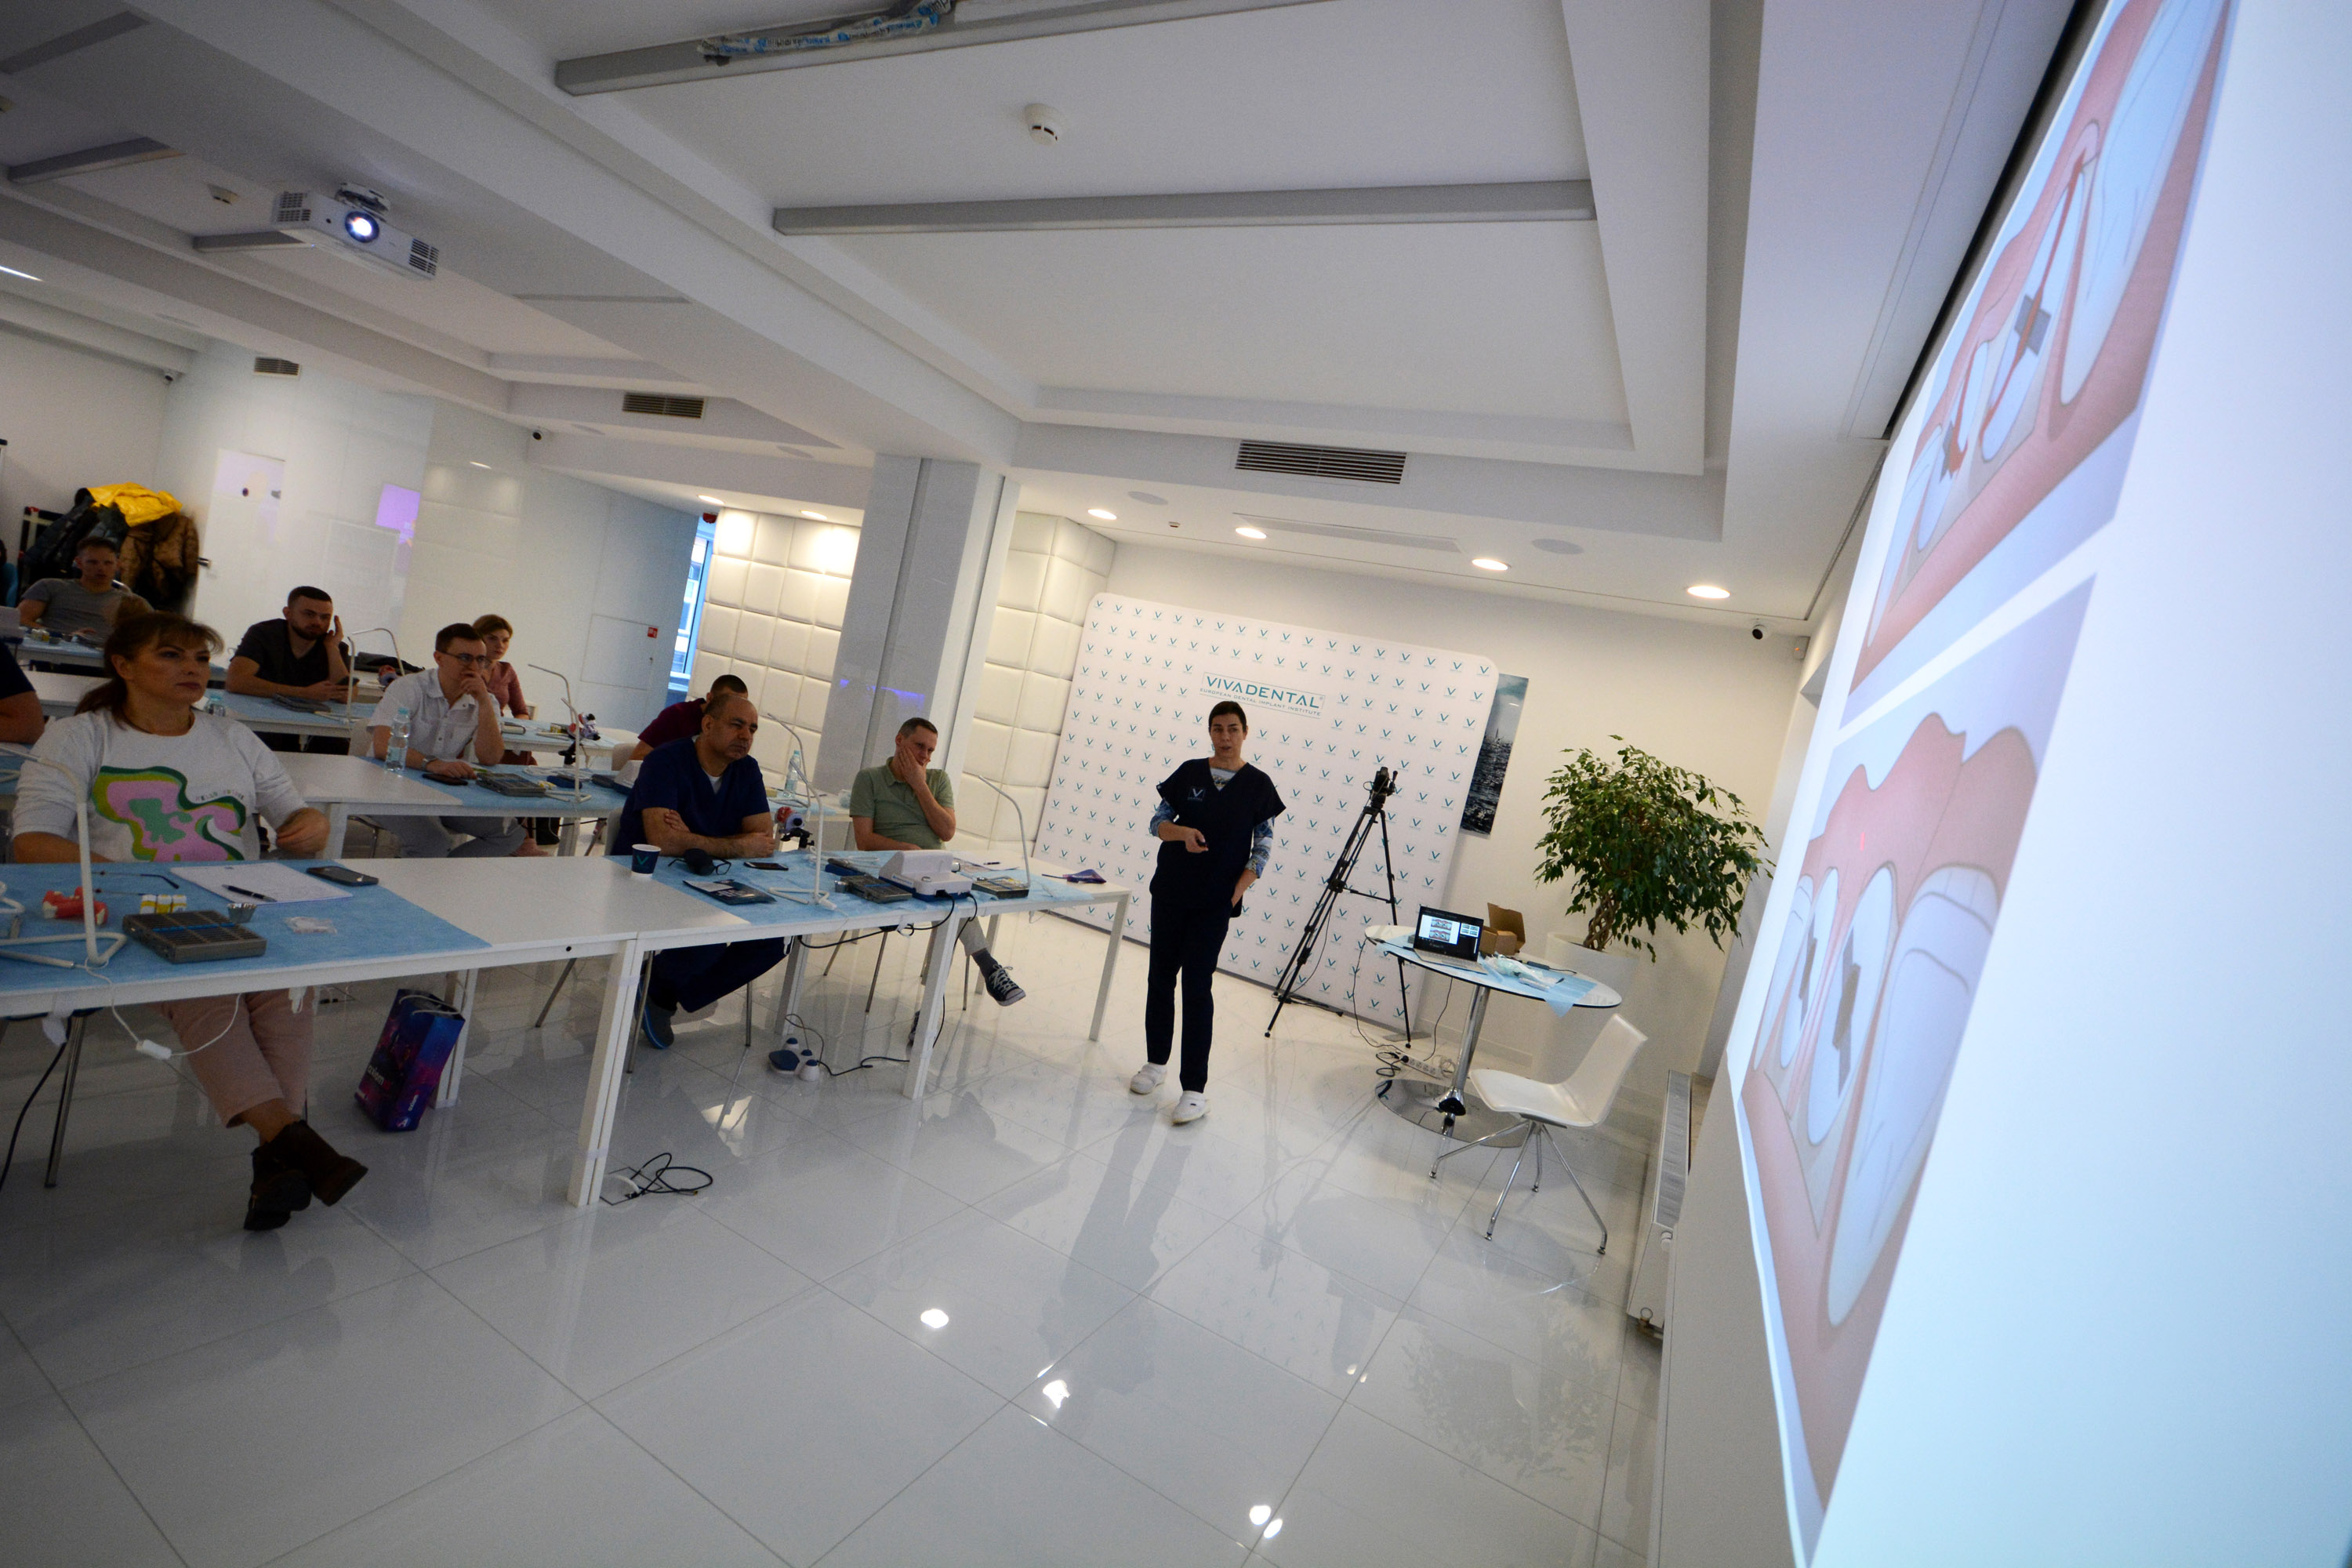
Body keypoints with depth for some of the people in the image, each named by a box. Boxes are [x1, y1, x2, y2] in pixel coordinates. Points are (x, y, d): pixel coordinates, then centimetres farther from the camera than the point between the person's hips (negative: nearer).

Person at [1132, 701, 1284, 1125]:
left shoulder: (1258, 784, -2)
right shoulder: (1190, 772, 3)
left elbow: (1263, 846, 0)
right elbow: (1157, 821, 5)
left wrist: (1240, 887, -14)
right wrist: (1182, 832, -16)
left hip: (1215, 900, -3)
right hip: (1170, 892, 3)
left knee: (1197, 986, -6)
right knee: (1160, 977, 11)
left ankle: (1194, 1089, 1)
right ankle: (1156, 1062, 30)